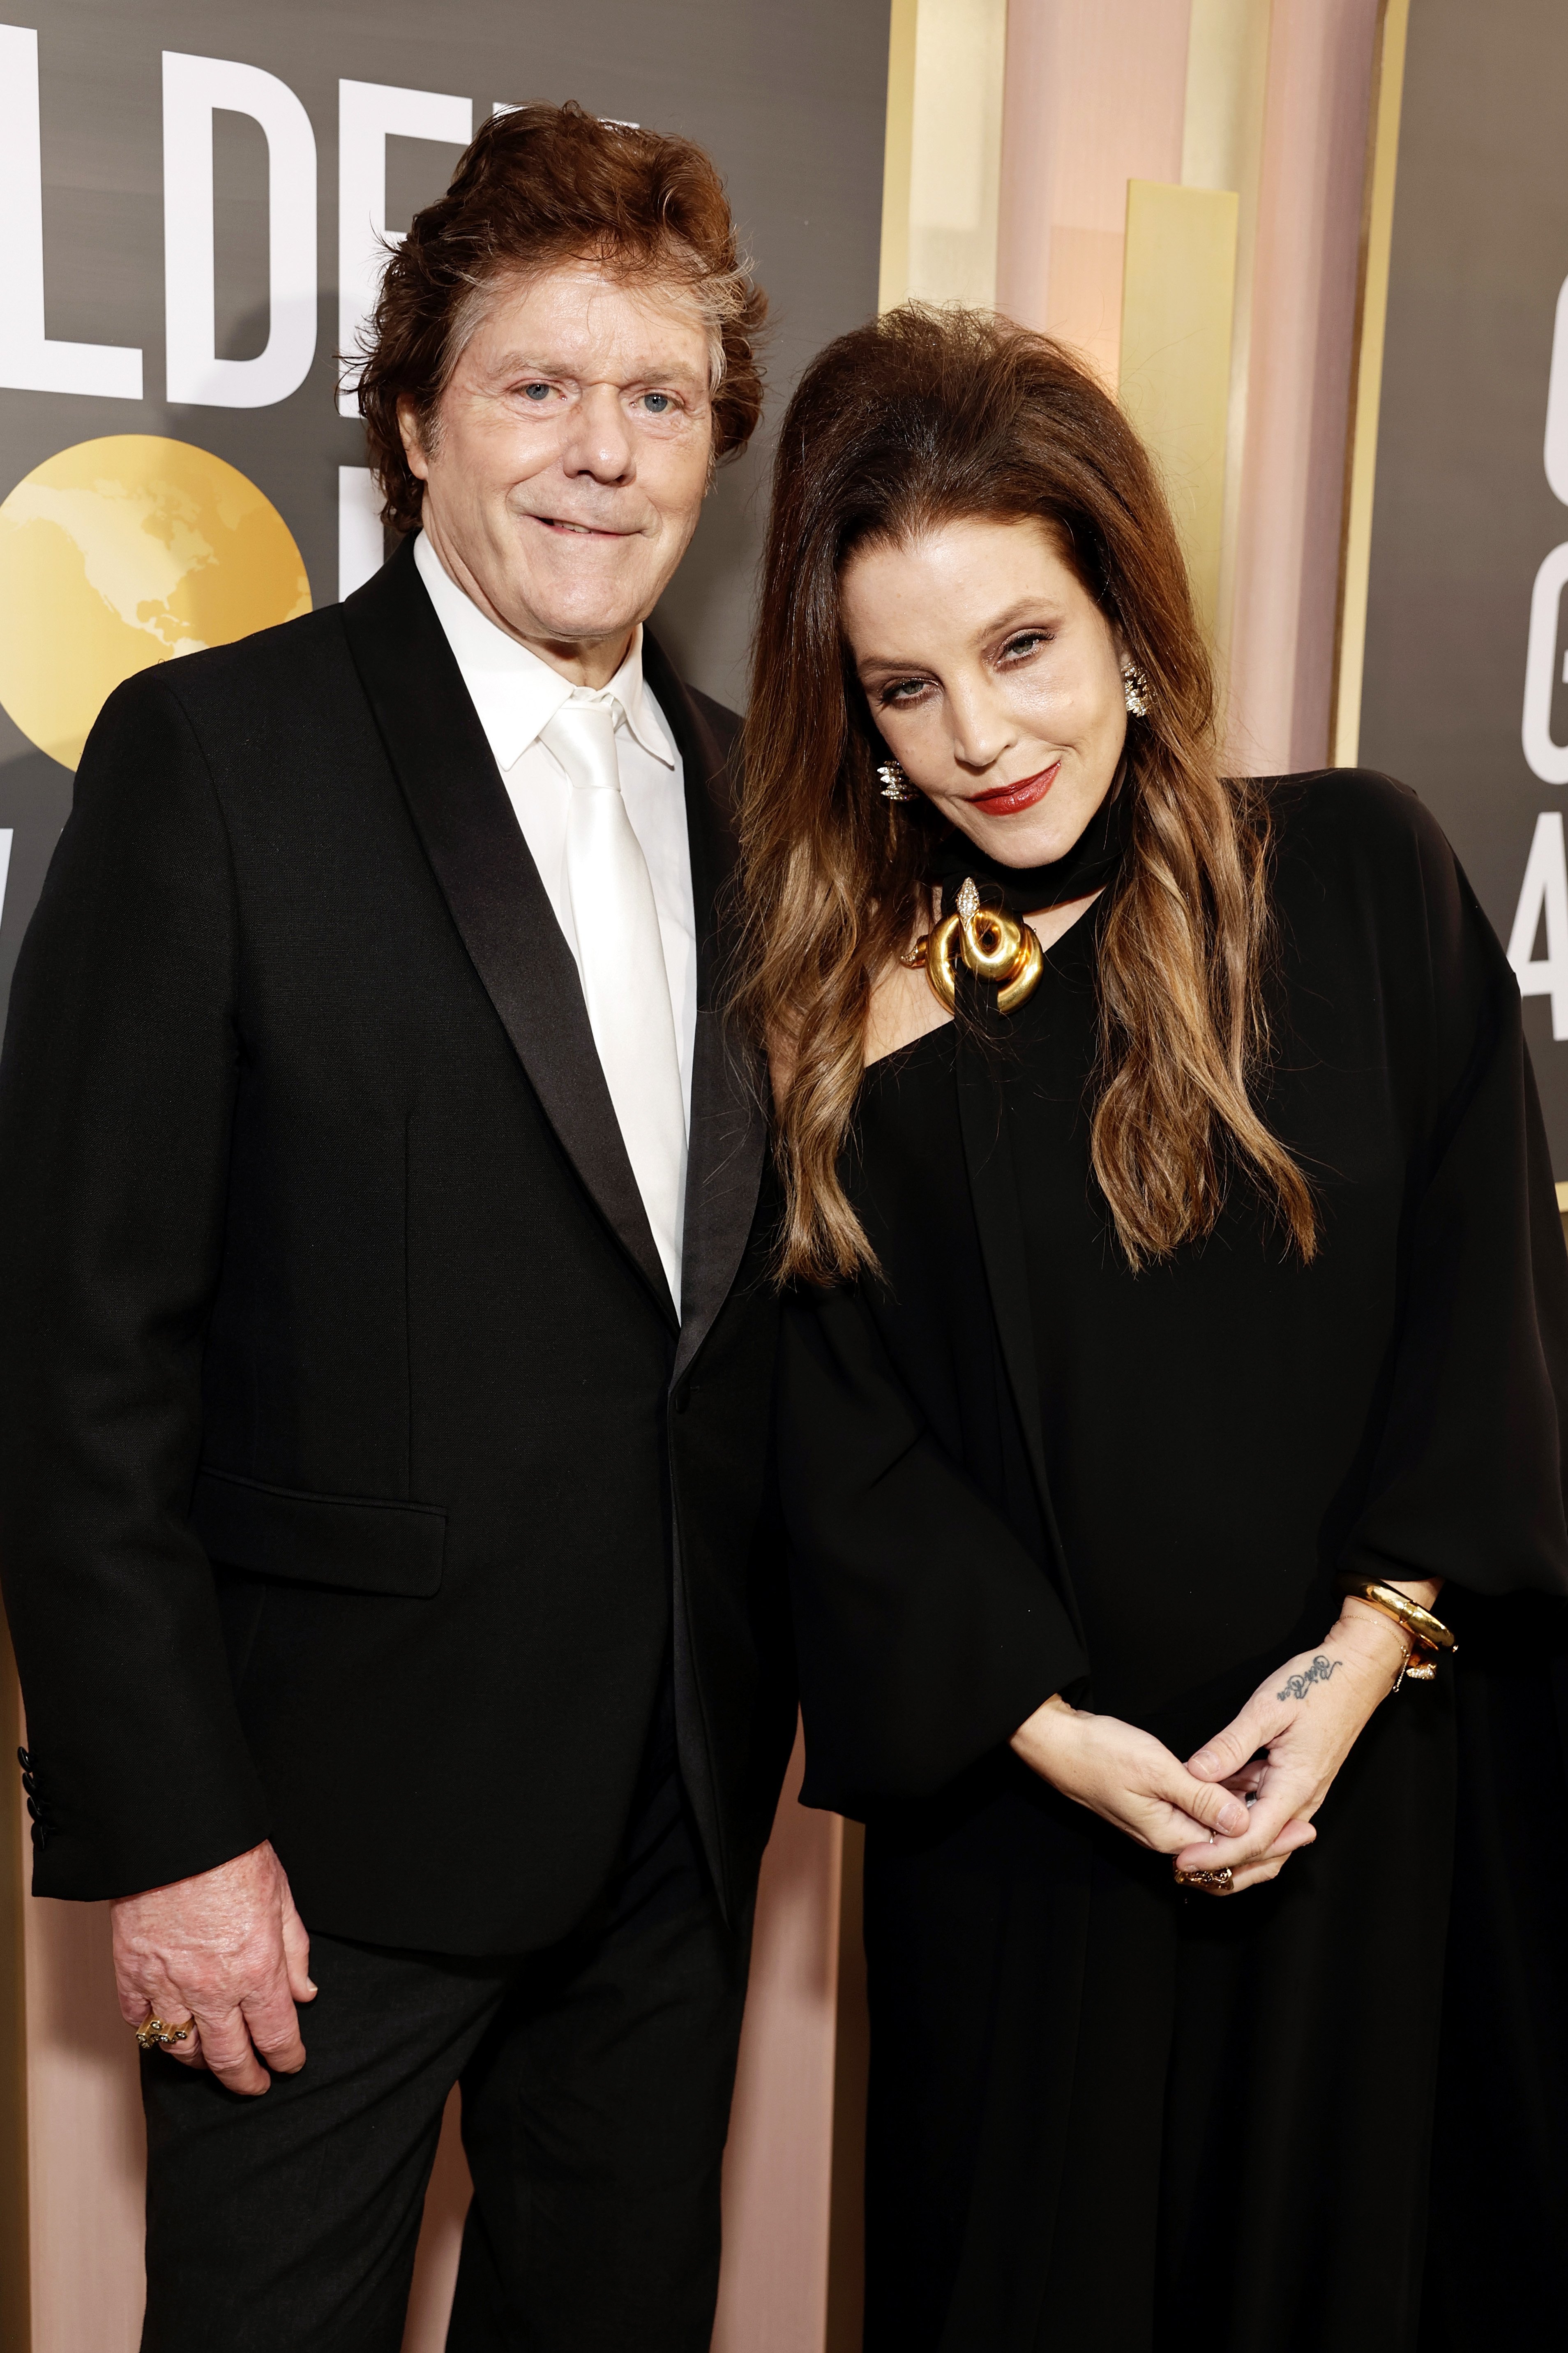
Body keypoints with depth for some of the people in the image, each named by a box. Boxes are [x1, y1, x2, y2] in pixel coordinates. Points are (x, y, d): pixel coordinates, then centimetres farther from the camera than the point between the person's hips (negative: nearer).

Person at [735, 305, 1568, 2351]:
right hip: (1024, 1806, 0)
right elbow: (842, 1436, -4)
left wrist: (1371, 1642, -12)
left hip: (1379, 1772, 0)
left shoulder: (1357, 877, -3)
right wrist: (1045, 1722, -12)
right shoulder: (840, 1004, -2)